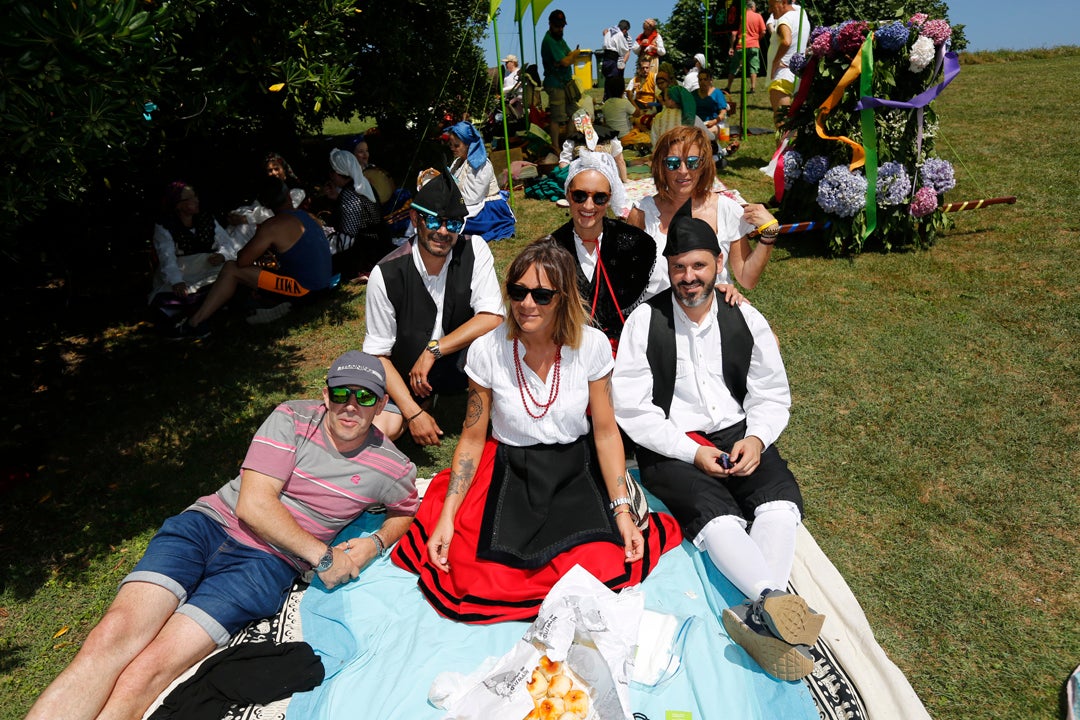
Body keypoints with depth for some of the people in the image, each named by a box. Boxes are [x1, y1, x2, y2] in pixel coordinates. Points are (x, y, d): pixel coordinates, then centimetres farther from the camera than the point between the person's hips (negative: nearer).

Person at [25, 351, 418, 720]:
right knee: (114, 636, -23)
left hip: (267, 562, -1)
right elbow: (253, 505, -8)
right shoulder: (292, 418, -3)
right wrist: (322, 555, -10)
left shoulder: (392, 467, 2)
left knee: (148, 671, -21)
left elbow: (407, 511, 22)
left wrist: (375, 543, -1)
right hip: (207, 526, 1)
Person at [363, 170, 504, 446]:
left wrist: (433, 350, -28)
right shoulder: (386, 274, -19)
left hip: (460, 361, 0)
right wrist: (413, 413, -22)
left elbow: (492, 318, -23)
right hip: (404, 375, 0)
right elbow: (377, 353, -14)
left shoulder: (474, 249, -15)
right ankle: (421, 404, 12)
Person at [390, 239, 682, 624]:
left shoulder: (592, 345, -9)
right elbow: (472, 438, -2)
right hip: (509, 473, 0)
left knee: (603, 571, -20)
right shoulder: (487, 350, -10)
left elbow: (606, 431, -2)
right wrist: (447, 516, -9)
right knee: (472, 581, -18)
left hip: (575, 473, 1)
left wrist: (622, 509, -9)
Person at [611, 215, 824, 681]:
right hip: (670, 446, -3)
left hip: (738, 435, 3)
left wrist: (756, 438, -13)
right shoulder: (645, 322, -5)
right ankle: (775, 602, -41)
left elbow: (772, 394, 8)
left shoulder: (746, 320, 5)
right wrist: (691, 451, -16)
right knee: (716, 513, -30)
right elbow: (631, 409, -8)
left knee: (780, 496, -25)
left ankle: (756, 615, -37)